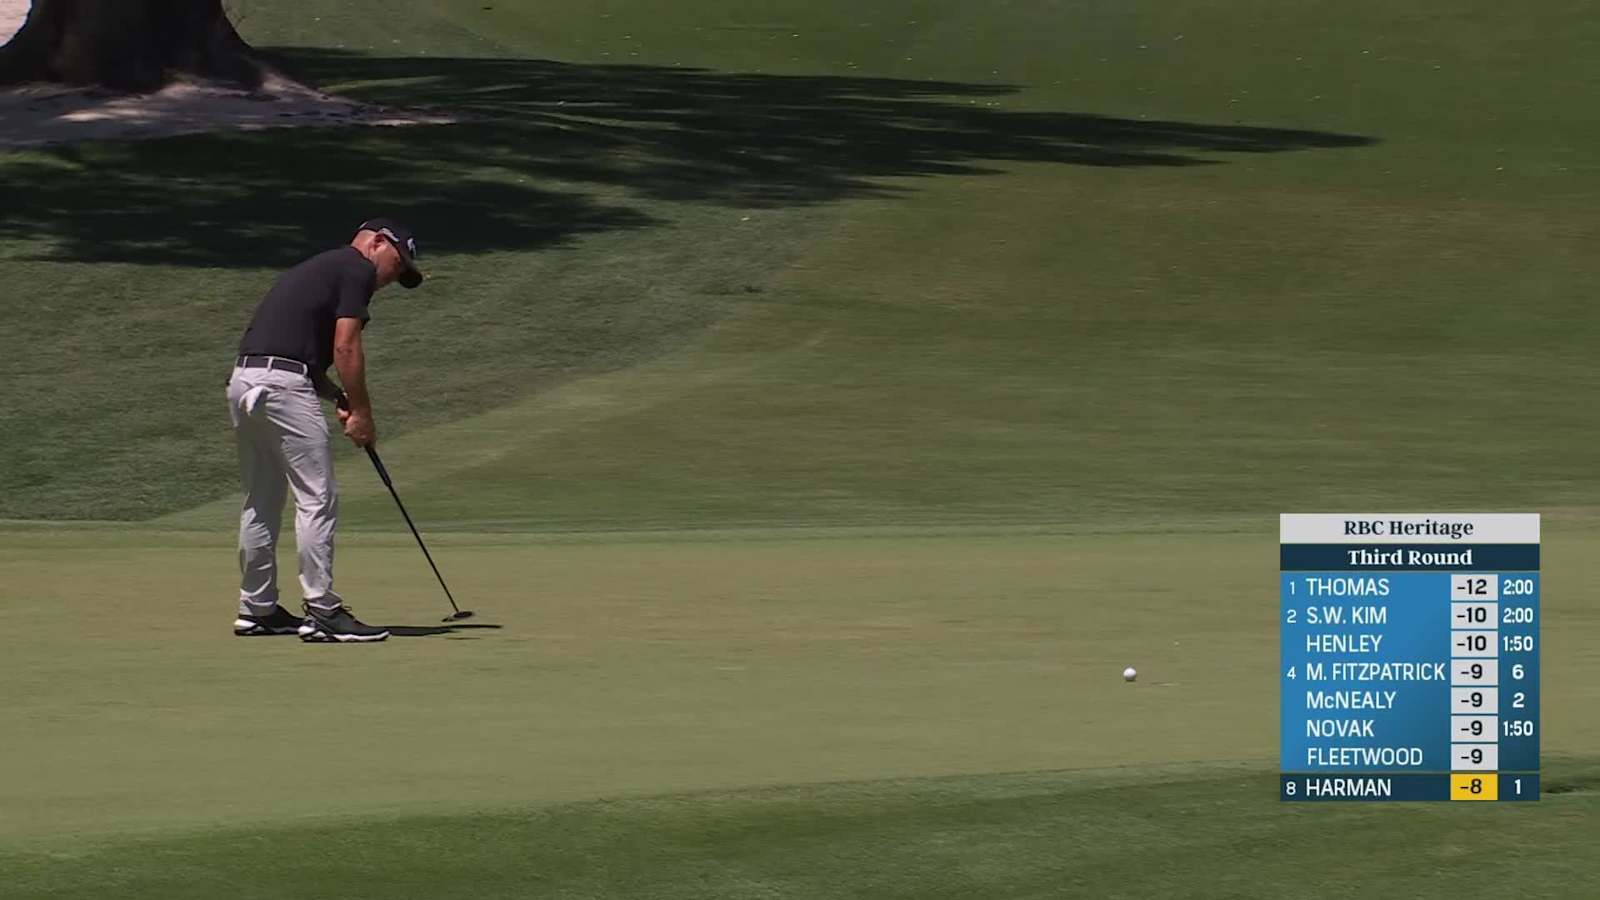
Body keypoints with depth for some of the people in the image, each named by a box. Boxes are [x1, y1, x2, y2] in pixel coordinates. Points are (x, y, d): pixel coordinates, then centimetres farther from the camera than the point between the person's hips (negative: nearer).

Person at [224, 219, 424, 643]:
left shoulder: (318, 268, 28)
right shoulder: (358, 269, 1)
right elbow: (345, 346, -8)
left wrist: (340, 399, 14)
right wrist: (362, 411, -1)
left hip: (243, 380, 9)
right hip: (281, 385, -9)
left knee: (261, 500, 16)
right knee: (317, 498, -6)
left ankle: (256, 608, 23)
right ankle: (322, 611, -7)